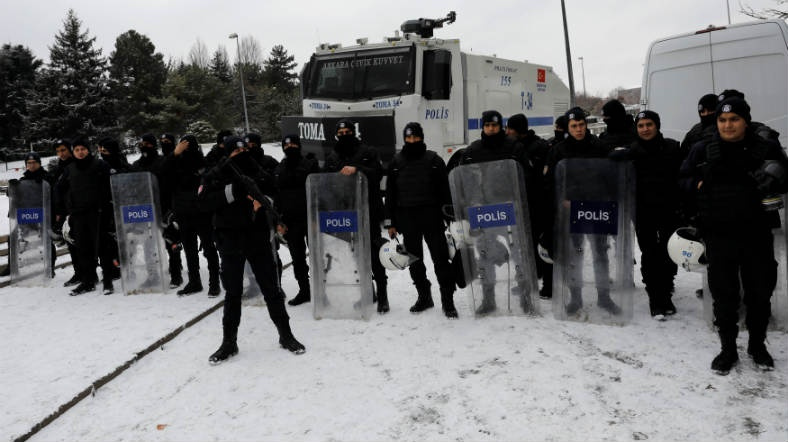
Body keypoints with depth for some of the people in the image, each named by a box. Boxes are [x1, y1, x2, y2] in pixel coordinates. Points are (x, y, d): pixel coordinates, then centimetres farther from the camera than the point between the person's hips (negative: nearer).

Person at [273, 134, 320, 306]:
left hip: (310, 218, -4)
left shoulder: (310, 164, -2)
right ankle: (304, 290, 22)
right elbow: (277, 197, 13)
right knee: (297, 258, 10)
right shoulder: (279, 171, 11)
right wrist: (278, 221, 5)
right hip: (291, 221, 4)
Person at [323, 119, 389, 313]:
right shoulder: (331, 157, 14)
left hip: (368, 211, -3)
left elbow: (378, 173, -9)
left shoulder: (367, 152, 4)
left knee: (374, 254, -2)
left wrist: (356, 169, -24)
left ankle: (382, 296, 6)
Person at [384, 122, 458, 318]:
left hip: (432, 217, -3)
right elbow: (389, 194, 10)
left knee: (440, 258, -5)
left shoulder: (433, 160, 4)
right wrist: (390, 222, 6)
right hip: (407, 219, 3)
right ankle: (424, 296, 23)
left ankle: (448, 300, 1)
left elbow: (446, 190, 3)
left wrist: (449, 215, -4)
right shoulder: (396, 162, 9)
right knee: (414, 261, 10)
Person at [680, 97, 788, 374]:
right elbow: (683, 180, 13)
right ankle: (728, 349, 20)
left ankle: (757, 345, 32)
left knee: (760, 291, 12)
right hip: (719, 234, 0)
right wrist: (697, 185, -8)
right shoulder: (702, 151, 4)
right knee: (724, 293, 6)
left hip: (757, 233, 1)